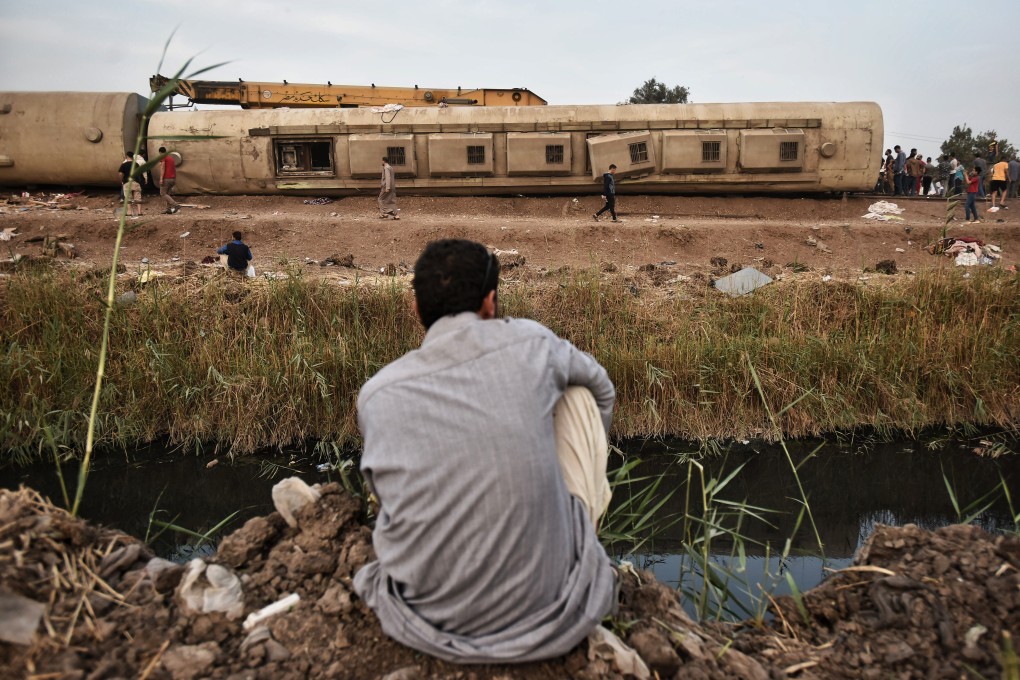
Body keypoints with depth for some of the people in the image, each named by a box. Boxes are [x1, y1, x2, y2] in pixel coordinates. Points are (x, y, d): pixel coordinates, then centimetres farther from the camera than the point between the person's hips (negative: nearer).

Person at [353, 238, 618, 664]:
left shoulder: (376, 395, -5)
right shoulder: (529, 342, -7)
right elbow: (603, 390, 16)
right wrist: (584, 456, 37)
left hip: (432, 617, 2)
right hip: (548, 605, -1)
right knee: (578, 397, 13)